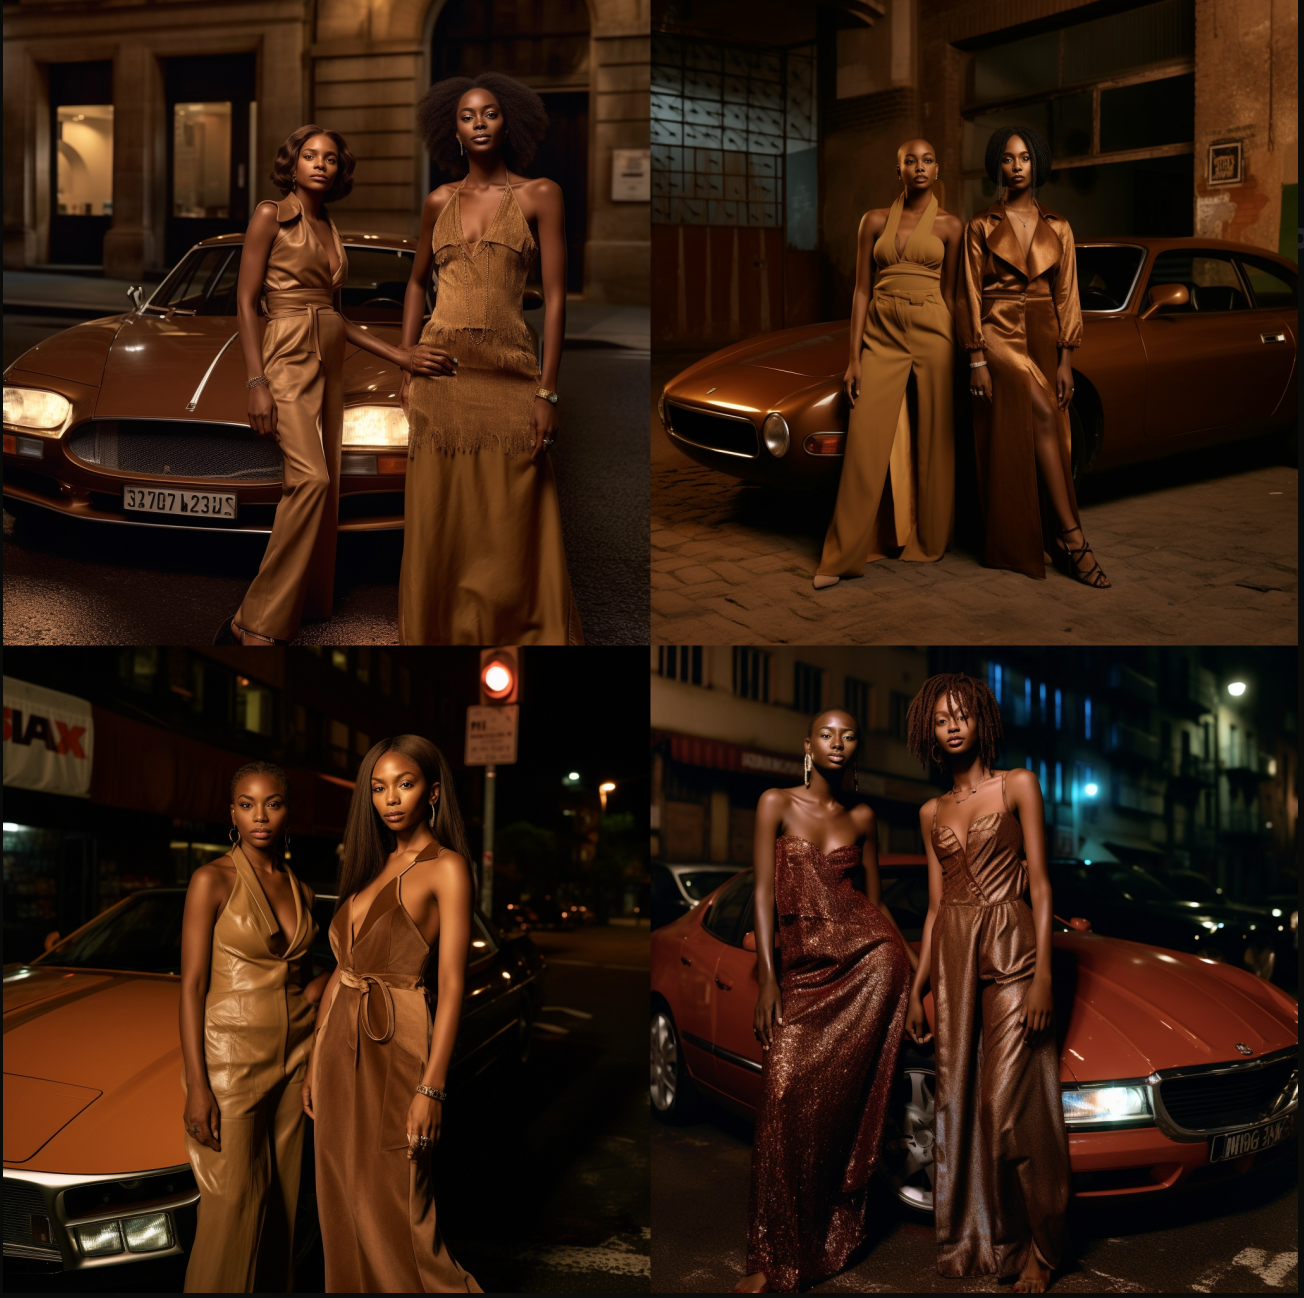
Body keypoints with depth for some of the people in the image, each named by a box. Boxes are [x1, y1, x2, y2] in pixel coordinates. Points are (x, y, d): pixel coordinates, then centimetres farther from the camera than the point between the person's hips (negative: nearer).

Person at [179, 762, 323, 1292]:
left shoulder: (300, 890, 10)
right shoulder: (213, 880, -7)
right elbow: (192, 984, -10)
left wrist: (321, 984, -1)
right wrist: (196, 1085, -15)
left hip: (295, 1058, 5)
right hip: (232, 1057, -5)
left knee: (285, 1202, 8)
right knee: (233, 1209, -3)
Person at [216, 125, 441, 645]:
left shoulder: (330, 230, 18)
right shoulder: (271, 216, -1)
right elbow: (246, 301, -6)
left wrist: (399, 355, 8)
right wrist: (257, 383, -16)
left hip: (329, 361, 8)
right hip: (286, 357, -8)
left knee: (321, 488, 1)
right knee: (310, 478, -23)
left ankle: (311, 608, 5)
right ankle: (254, 625, -23)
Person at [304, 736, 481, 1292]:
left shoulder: (446, 867, -8)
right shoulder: (372, 866, 14)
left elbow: (451, 985, -14)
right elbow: (341, 971, 14)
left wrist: (432, 1089, -20)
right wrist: (316, 1062, 11)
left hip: (394, 1048, -7)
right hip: (340, 1046, 7)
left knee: (392, 1214, -3)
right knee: (342, 1202, 12)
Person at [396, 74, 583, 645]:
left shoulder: (539, 196, 2)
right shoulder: (440, 202, 11)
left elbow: (554, 296, -2)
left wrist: (547, 390, -9)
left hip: (509, 377, -3)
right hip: (441, 377, 3)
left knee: (511, 528, -2)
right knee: (440, 522, 4)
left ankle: (523, 635, 11)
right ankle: (438, 633, 17)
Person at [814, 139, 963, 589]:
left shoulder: (949, 226, 6)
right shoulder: (875, 221, 8)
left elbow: (949, 293, 9)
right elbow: (862, 290, 6)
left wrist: (953, 351, 7)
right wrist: (854, 357, 1)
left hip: (932, 333, 0)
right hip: (882, 335, 0)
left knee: (934, 441, 3)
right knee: (867, 441, -5)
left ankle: (930, 540, 17)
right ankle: (844, 555, -1)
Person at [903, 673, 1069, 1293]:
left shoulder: (1017, 785, 2)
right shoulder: (933, 812, 14)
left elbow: (1040, 884, -3)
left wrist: (1043, 973, -12)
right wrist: (917, 989, 12)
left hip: (1009, 949, -5)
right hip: (953, 956, 5)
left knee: (1009, 1108, -8)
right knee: (958, 1105, 5)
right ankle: (969, 1244, 15)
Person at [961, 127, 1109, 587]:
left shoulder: (1057, 228, 9)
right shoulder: (981, 227, 2)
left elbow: (1066, 295, 7)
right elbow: (971, 295, -1)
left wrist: (1065, 360, 0)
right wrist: (977, 360, -9)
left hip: (1043, 336, 4)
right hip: (999, 334, -4)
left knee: (1045, 437, 2)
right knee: (1041, 417, -19)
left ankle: (1035, 542, 10)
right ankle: (1071, 536, -20)